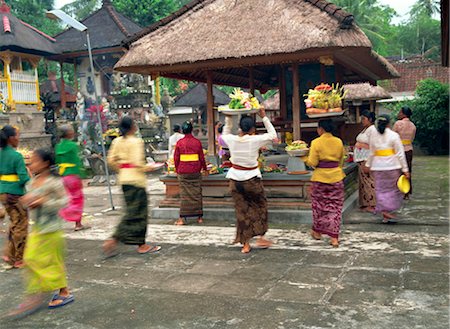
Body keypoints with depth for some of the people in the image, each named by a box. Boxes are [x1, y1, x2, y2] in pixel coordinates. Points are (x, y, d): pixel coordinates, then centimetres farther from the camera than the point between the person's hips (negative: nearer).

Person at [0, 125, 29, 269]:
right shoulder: (16, 156, -17)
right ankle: (18, 260, 14)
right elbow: (23, 178, -18)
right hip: (15, 194, -7)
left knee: (14, 224, 21)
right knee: (21, 226, 5)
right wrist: (31, 177, 0)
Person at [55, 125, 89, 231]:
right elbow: (77, 162, -15)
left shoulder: (58, 146, 10)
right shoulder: (73, 145, -12)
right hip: (73, 175, -8)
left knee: (75, 198, 16)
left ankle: (78, 224, 17)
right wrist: (79, 176, -14)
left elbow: (58, 161, 12)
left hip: (64, 176, 8)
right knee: (78, 199, 6)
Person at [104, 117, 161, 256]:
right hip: (136, 179, -8)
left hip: (124, 178, 8)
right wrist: (148, 168, -4)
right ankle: (114, 240, 0)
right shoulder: (136, 141, -14)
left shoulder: (117, 141, 7)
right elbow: (137, 162, -21)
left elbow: (111, 160, 6)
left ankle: (141, 244, 18)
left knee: (133, 211, 14)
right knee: (136, 213, 1)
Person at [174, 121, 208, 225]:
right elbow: (202, 157, 3)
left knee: (184, 195, 3)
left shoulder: (179, 142, -3)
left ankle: (182, 218, 1)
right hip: (196, 172, 1)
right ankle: (199, 217, 13)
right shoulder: (197, 142, -2)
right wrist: (205, 169, 17)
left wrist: (177, 170, 15)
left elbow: (176, 158, 1)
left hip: (183, 172, 0)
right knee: (197, 194, 8)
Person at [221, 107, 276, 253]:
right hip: (252, 179, -3)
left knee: (242, 210, 10)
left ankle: (245, 244, 15)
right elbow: (273, 135, 2)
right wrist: (264, 117, 5)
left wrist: (228, 118, 17)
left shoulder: (232, 140, -5)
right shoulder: (255, 140, -14)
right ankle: (261, 237, 19)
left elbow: (225, 133, 20)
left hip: (235, 179, 3)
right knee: (260, 206, 19)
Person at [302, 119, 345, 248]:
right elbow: (341, 161, 11)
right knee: (335, 207, 6)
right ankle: (334, 237, 2)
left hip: (320, 177, -3)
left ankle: (317, 232, 29)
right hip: (336, 177, 3)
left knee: (319, 205, 15)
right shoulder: (339, 142, 2)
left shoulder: (316, 142, -11)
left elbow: (312, 163, -12)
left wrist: (304, 158, 6)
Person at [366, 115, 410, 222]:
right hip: (392, 166, -3)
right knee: (393, 189, 12)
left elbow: (371, 153, 8)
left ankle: (384, 211, 6)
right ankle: (389, 209, 10)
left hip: (378, 166, 3)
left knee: (381, 190, 9)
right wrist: (405, 169, -4)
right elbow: (400, 154, -7)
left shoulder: (373, 135, 2)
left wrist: (368, 165, 19)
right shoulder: (394, 135, -7)